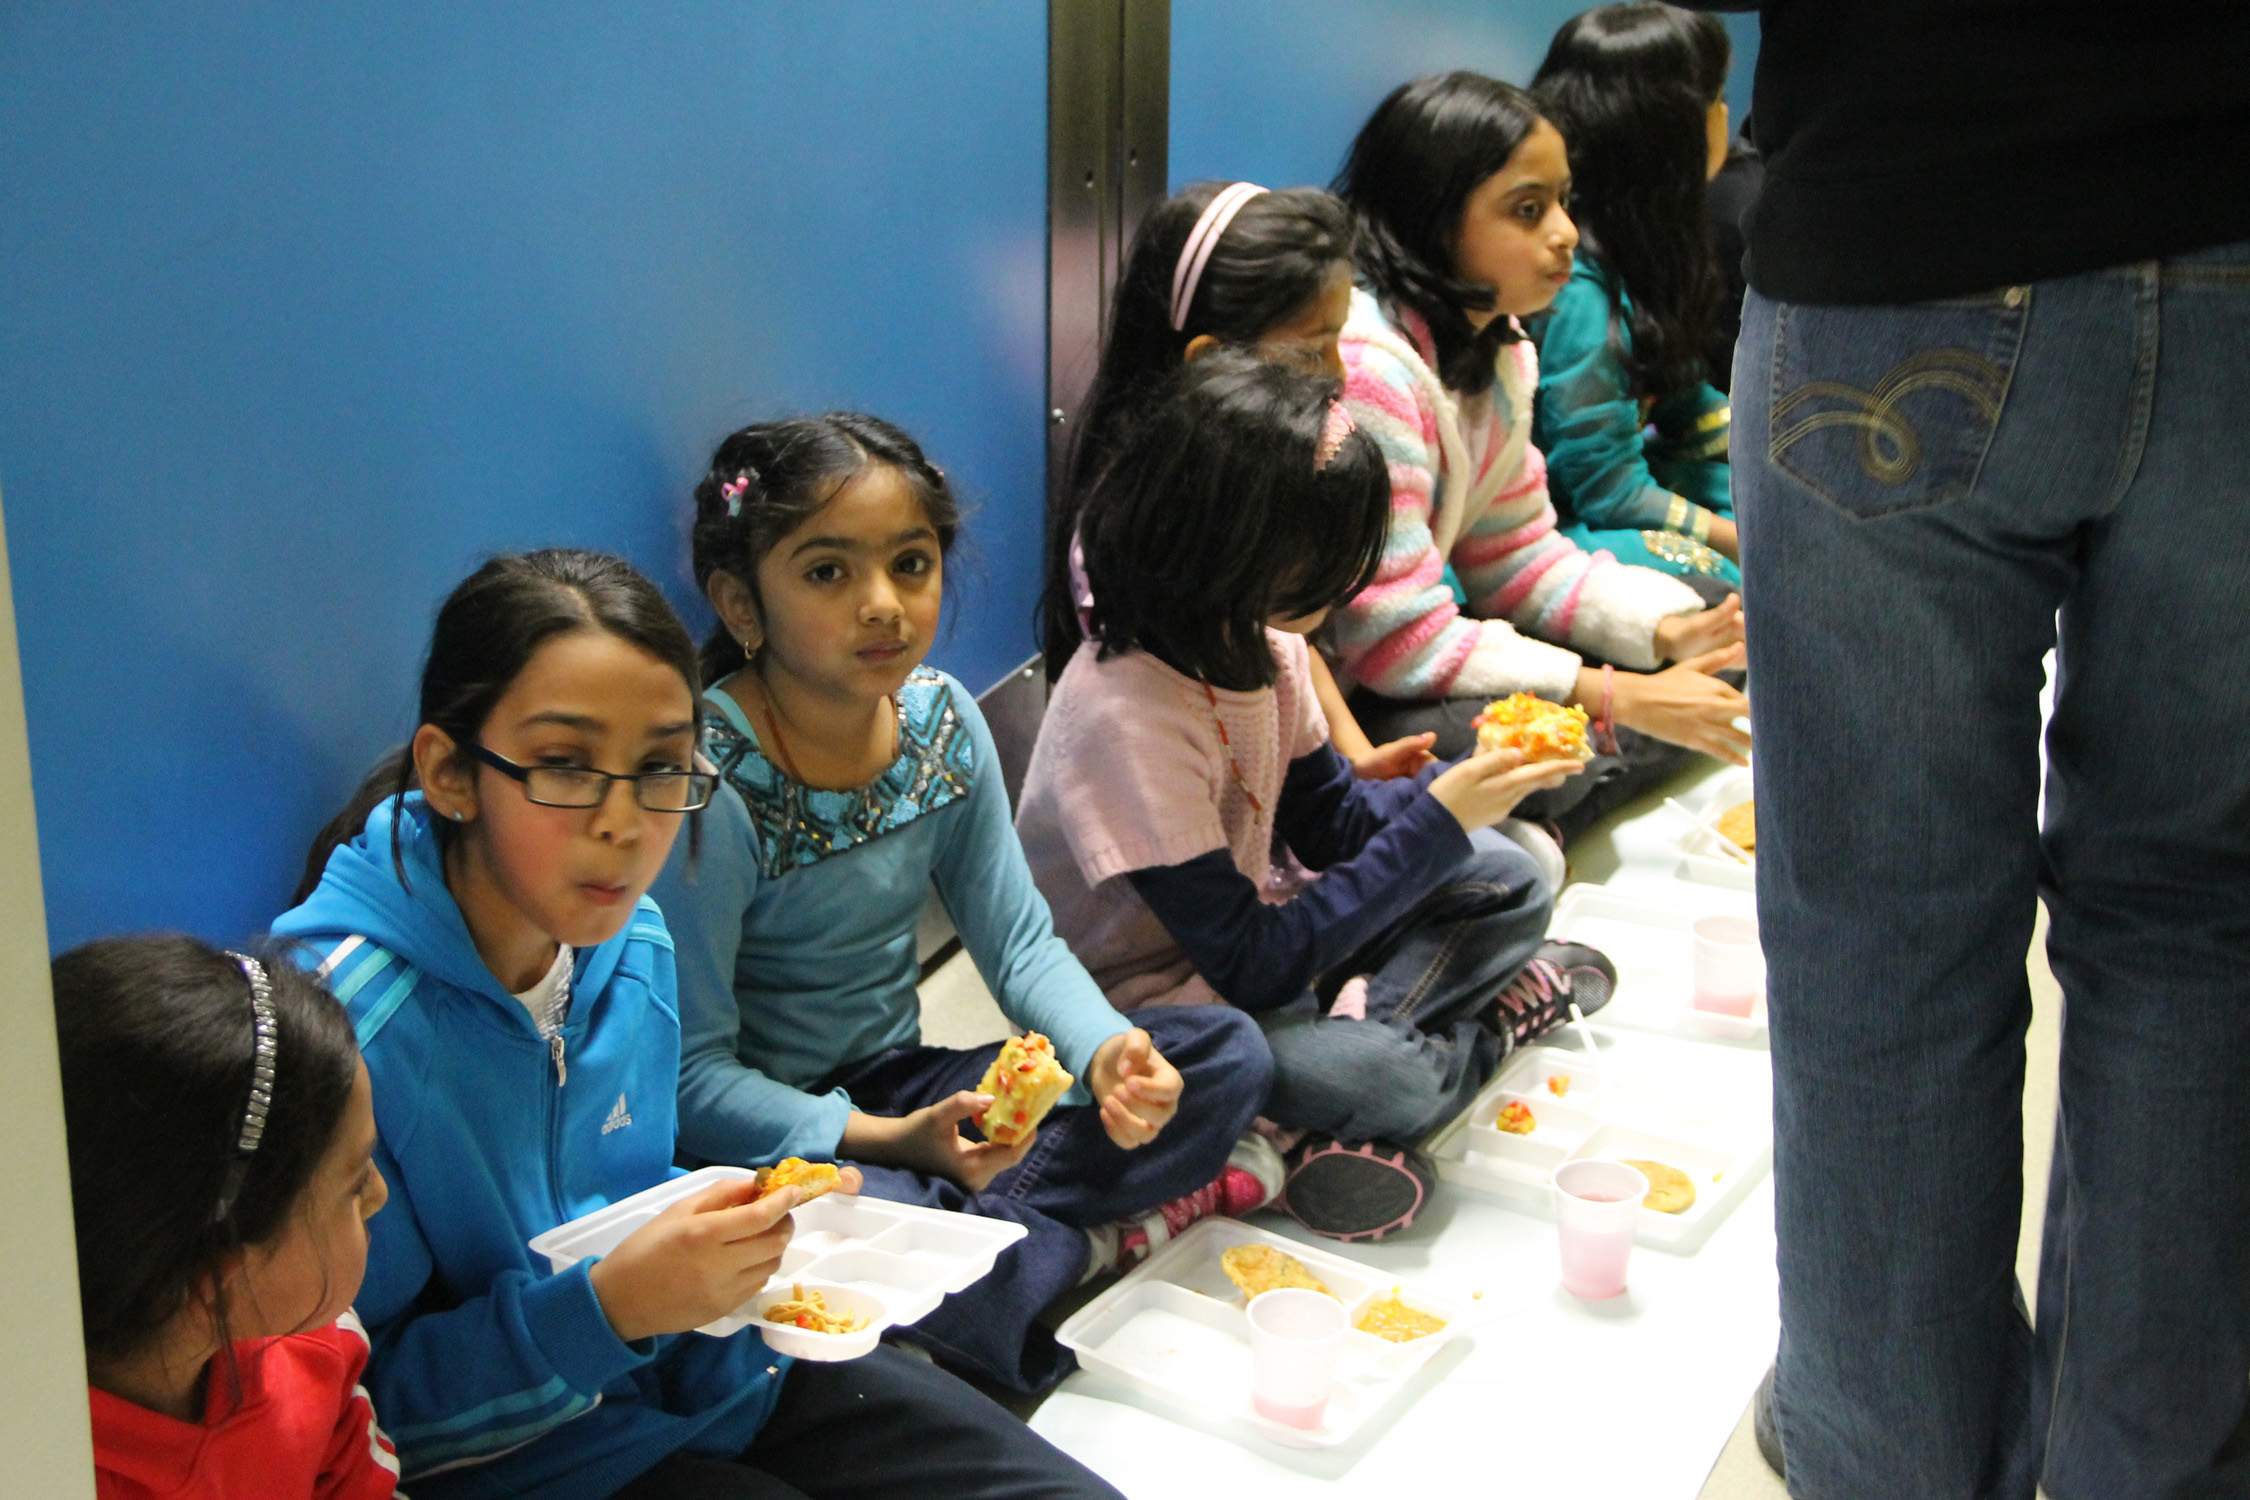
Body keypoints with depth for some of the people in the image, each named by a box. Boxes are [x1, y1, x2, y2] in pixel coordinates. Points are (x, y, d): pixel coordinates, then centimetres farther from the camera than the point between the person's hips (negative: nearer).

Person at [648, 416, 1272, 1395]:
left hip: (899, 1082, 6)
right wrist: (892, 1142, -32)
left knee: (1230, 1058, -4)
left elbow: (1021, 944, 3)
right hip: (763, 1131, -6)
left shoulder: (942, 720, -3)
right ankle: (1113, 1231, -14)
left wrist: (1107, 1054, -18)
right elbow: (693, 1077, -20)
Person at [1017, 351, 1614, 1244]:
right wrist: (1436, 823, -26)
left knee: (1510, 883, 5)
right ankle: (1490, 1017, -2)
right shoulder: (1125, 714, -31)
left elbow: (1332, 824, 8)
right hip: (1148, 1002, -9)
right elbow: (1253, 968, -29)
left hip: (1250, 932, 9)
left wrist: (1470, 779, -11)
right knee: (1382, 1080, -33)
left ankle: (1364, 1015, -13)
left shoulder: (1259, 641, -5)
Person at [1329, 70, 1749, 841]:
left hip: (1382, 660, 10)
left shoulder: (1499, 347, 6)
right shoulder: (1363, 366, -25)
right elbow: (1399, 639, -26)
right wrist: (1622, 700, -23)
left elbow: (1519, 557, 11)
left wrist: (1674, 632, -6)